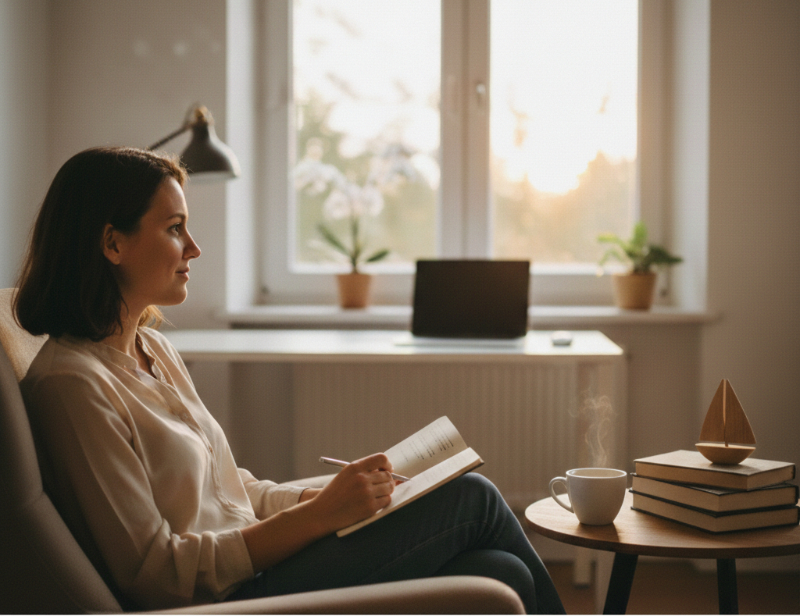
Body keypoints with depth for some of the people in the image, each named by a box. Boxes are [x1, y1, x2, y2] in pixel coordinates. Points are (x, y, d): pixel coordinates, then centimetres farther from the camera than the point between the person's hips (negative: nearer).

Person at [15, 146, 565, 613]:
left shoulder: (152, 348, 13)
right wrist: (321, 514, -19)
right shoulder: (72, 383, -15)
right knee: (473, 499, -7)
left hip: (250, 570, 8)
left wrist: (341, 493, 2)